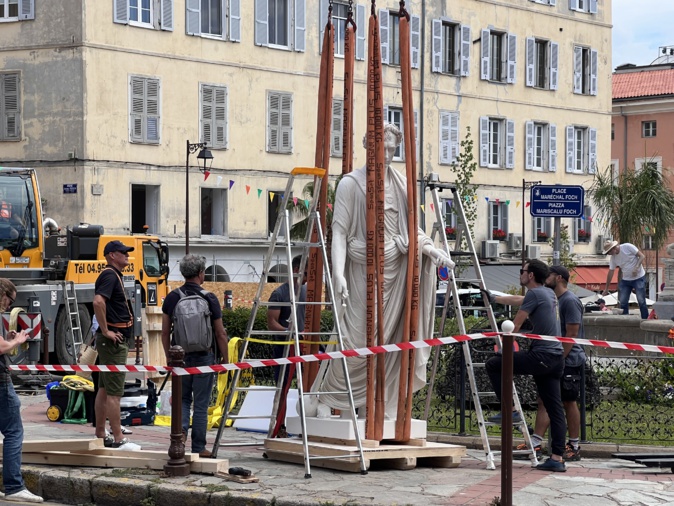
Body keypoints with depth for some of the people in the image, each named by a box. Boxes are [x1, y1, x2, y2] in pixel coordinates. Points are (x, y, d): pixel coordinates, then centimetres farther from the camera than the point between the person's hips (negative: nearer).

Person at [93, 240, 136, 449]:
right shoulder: (109, 275, -14)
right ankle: (118, 439, -7)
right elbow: (98, 301, -30)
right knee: (114, 392, -8)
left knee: (104, 389, 13)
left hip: (116, 338, 11)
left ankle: (100, 435, 20)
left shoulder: (115, 275, 17)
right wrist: (105, 331, -24)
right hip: (113, 339, -11)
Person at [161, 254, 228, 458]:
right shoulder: (209, 299, -8)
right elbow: (220, 334, -5)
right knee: (201, 403, 5)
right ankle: (198, 448, 8)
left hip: (180, 355, 3)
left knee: (183, 398, 18)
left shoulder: (172, 298, 0)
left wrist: (169, 357, 17)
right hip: (204, 356, -2)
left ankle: (180, 429, -6)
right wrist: (225, 360, 6)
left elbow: (165, 332, 5)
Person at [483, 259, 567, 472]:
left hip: (540, 356, -9)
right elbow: (518, 300, 35)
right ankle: (557, 458, 2)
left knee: (493, 365, 0)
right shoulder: (549, 293, 19)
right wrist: (493, 299, 46)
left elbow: (516, 325, -4)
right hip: (556, 358, 9)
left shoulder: (534, 294, -7)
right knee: (554, 409, 5)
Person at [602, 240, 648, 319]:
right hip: (625, 279, 6)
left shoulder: (628, 247, -15)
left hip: (639, 277, -6)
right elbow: (610, 272, 6)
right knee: (622, 302, 2)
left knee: (641, 301, -9)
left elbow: (642, 256, -13)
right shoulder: (613, 258, 1)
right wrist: (606, 289, 7)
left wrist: (636, 268, -25)